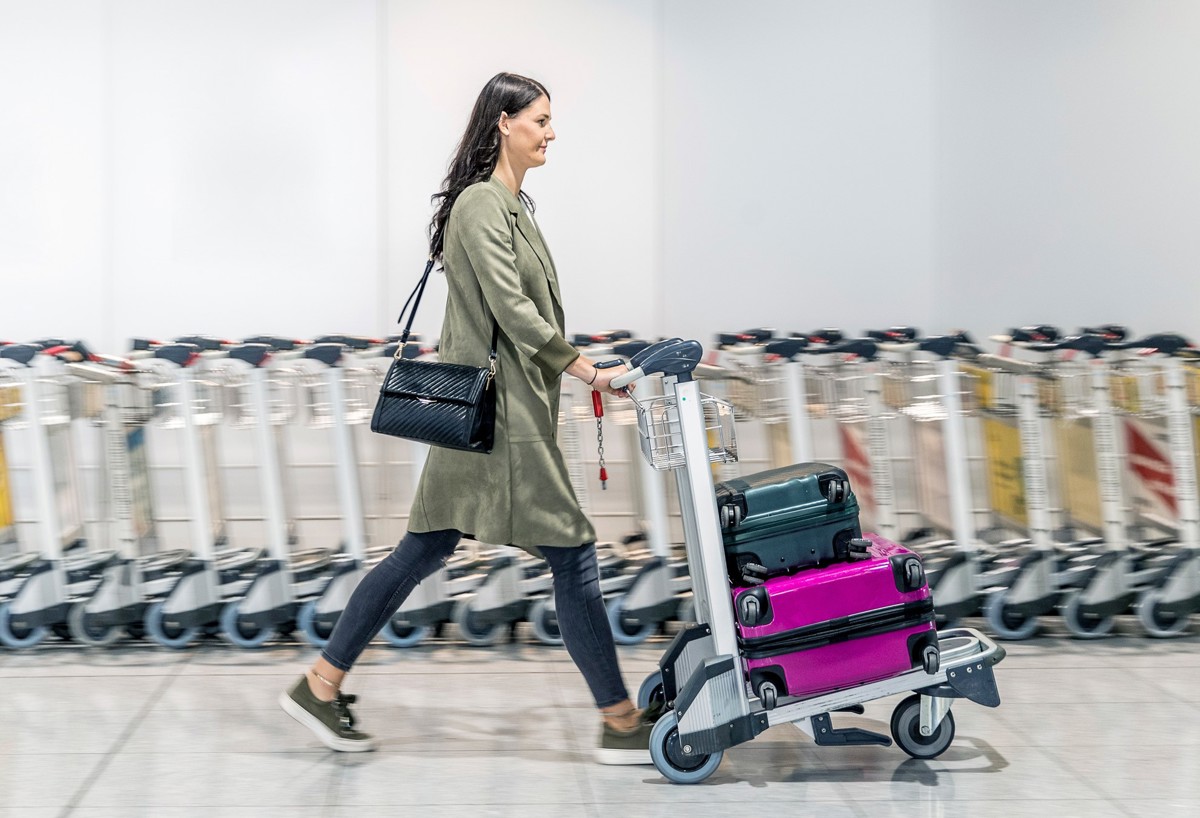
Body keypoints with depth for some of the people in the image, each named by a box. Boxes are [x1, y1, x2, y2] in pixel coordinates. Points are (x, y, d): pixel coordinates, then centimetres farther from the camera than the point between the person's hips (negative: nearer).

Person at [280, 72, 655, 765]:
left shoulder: (511, 204, 17)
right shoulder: (482, 204, -14)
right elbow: (511, 310, -21)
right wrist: (585, 369, -20)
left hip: (508, 409, 10)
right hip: (501, 413, -10)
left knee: (426, 550, 11)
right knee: (573, 557, -3)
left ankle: (321, 684, 16)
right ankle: (621, 723, 5)